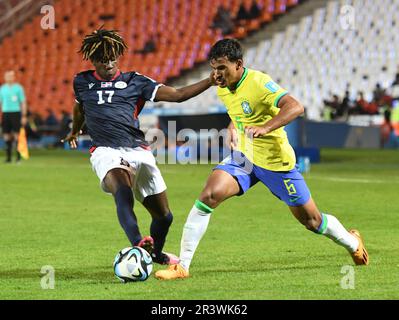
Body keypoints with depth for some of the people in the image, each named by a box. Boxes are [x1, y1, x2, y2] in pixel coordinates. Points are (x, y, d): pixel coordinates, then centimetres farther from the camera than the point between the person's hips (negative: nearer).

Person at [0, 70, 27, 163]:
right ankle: (8, 157, 7)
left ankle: (19, 156, -2)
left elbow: (23, 102, 2)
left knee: (17, 135, -7)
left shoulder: (18, 87, 1)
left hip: (16, 113, -3)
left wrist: (24, 116, -4)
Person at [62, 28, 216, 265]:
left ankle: (156, 253, 37)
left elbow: (177, 95, 5)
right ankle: (137, 244, -58)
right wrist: (75, 132, 55)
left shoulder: (134, 81, 11)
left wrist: (210, 81, -7)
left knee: (164, 215, 6)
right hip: (106, 151, -2)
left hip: (137, 150, 2)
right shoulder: (82, 82, 15)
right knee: (123, 193, -36)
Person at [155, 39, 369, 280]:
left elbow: (295, 107, -37)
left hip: (275, 161, -5)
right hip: (243, 157, 5)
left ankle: (352, 242, 41)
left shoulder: (259, 83, -22)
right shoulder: (222, 89, 0)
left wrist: (264, 128, -48)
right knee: (209, 195, -21)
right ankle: (182, 266, -20)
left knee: (311, 220, 8)